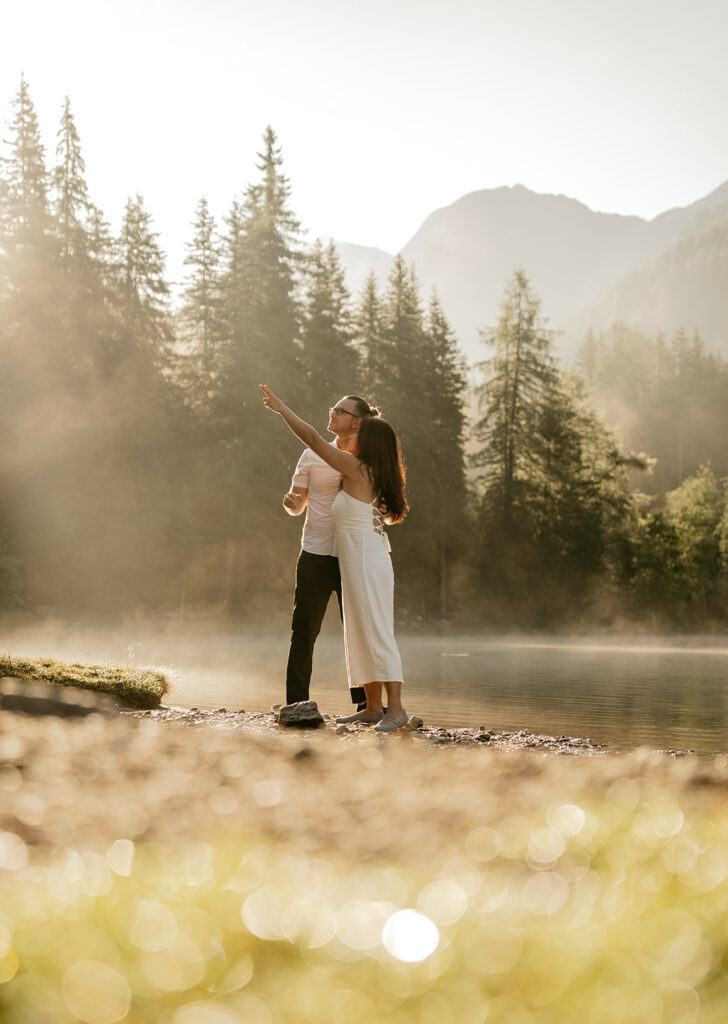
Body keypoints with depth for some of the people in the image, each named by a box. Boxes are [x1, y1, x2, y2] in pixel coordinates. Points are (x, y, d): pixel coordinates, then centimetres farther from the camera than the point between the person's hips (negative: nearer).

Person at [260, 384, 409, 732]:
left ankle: (395, 707, -12)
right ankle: (373, 708, 14)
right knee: (361, 635, 11)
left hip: (366, 564, -10)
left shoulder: (355, 468, -10)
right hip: (361, 563, 10)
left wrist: (281, 408, -2)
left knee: (376, 633, -11)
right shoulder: (374, 477, 13)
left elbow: (313, 438, -10)